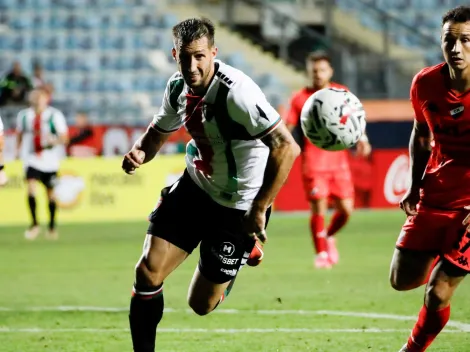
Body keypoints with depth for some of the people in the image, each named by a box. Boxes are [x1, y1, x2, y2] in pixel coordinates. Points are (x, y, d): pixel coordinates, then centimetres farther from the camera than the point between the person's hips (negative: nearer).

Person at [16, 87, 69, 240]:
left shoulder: (55, 115, -6)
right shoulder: (24, 115, 2)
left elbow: (64, 138, -5)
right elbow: (19, 133, 17)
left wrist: (53, 140, -25)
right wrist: (19, 149, 7)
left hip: (50, 160, 0)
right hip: (31, 160, 1)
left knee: (50, 192, 10)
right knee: (31, 188, -20)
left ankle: (52, 226, 26)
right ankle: (34, 223, -12)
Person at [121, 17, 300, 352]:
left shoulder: (237, 92, -30)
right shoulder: (178, 88, -6)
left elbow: (287, 148, -34)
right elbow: (159, 132, 14)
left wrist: (258, 209, -31)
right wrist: (140, 152, -10)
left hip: (237, 207, -6)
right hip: (195, 187, 6)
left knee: (201, 303, 5)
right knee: (148, 272, -7)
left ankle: (246, 251, 34)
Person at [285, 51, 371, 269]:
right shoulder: (299, 99, 1)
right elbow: (288, 128, 1)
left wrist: (361, 139, 1)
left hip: (338, 160, 3)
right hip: (313, 163, -3)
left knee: (345, 209, 0)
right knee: (318, 208, -9)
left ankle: (329, 237, 30)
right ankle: (321, 253, 7)